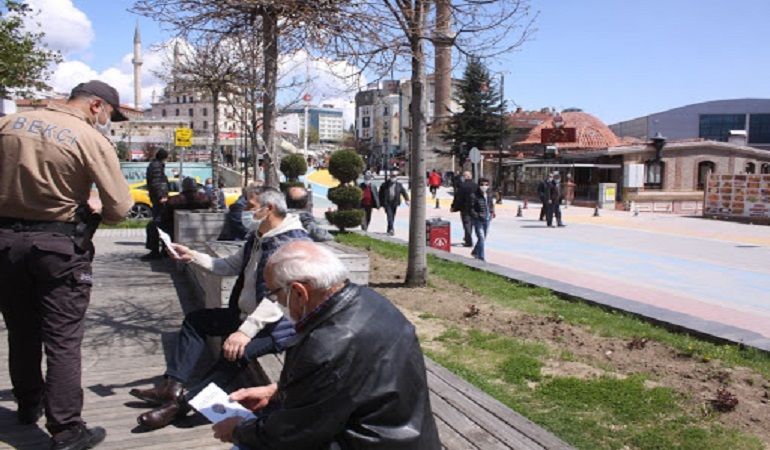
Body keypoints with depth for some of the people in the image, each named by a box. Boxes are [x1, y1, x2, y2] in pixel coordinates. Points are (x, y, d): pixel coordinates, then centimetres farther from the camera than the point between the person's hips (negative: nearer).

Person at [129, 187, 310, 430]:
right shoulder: (257, 237, 10)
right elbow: (229, 266, 20)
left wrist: (246, 331, -35)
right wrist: (193, 256, 9)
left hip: (277, 326, -10)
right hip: (247, 315, 10)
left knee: (235, 351, -34)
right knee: (195, 319, 13)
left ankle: (182, 401, -20)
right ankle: (173, 385, 5)